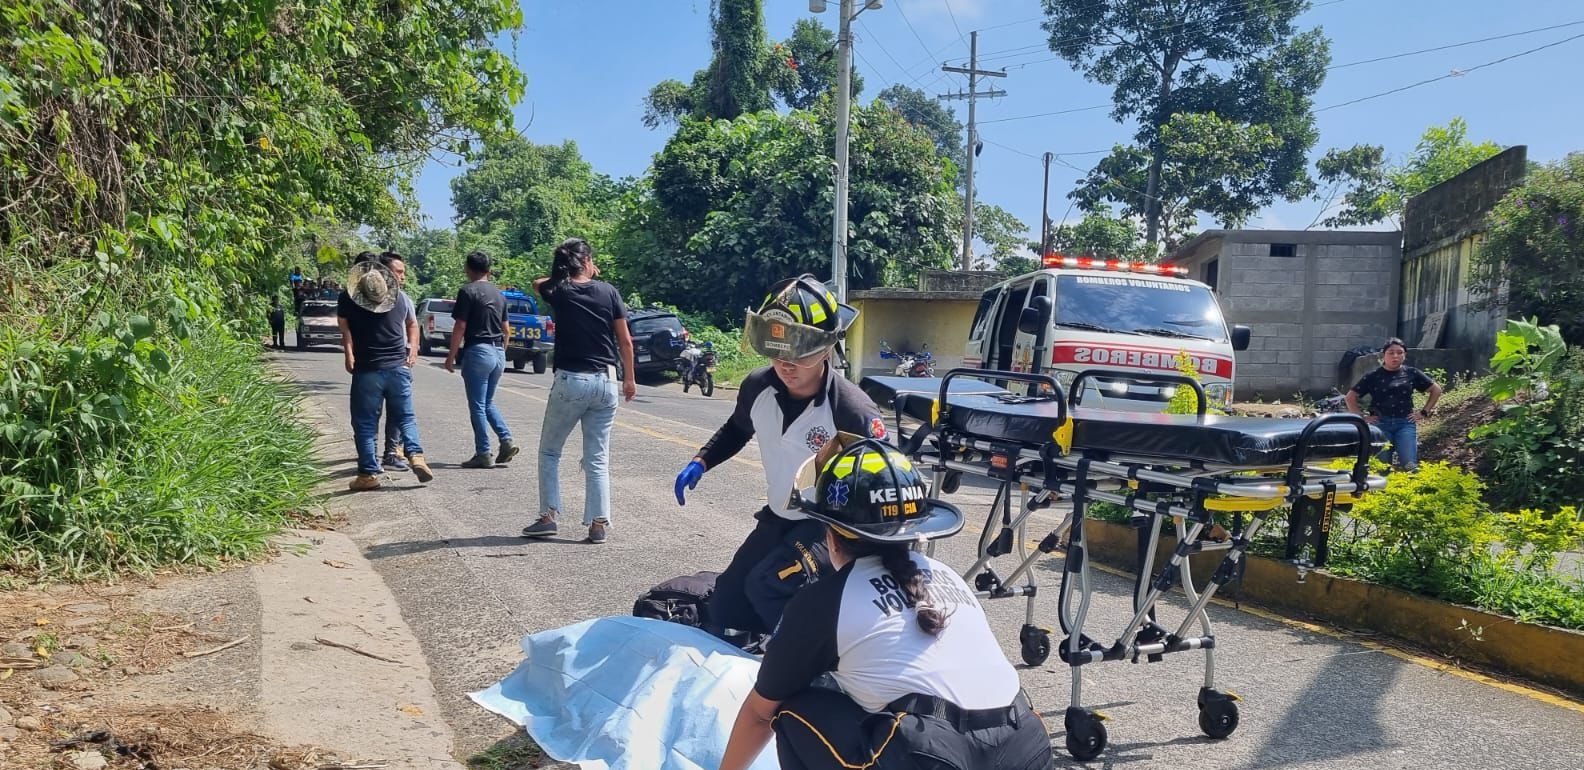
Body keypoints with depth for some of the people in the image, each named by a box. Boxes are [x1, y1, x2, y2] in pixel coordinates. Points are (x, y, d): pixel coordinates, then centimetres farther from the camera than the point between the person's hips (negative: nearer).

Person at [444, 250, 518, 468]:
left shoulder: (467, 291, -7)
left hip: (478, 351, -7)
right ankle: (506, 440, 3)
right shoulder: (498, 294, 14)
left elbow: (460, 327, -12)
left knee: (477, 406, 0)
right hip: (498, 353, 7)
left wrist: (451, 356, -5)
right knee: (488, 403, 18)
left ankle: (483, 453, 1)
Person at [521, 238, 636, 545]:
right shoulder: (608, 292, 1)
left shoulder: (558, 292, 0)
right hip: (605, 381, 2)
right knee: (598, 458, 7)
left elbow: (537, 283, 26)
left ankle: (548, 516, 11)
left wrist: (565, 276, 25)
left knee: (549, 451, 15)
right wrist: (630, 379, 11)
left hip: (571, 381, -2)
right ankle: (599, 524, 5)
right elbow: (625, 340, 3)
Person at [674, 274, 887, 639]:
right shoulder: (757, 387, -9)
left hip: (832, 525, -6)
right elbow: (737, 429, 15)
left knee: (767, 586, -27)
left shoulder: (853, 412, -27)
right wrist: (700, 462, -1)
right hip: (778, 519, 6)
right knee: (726, 603, 9)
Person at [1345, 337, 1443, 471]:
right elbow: (1351, 396, 7)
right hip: (1380, 423, 0)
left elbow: (1436, 390, 16)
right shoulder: (1373, 376, 3)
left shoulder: (1412, 374, 7)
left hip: (1406, 423, 1)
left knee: (1409, 465, -11)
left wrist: (1424, 412, 10)